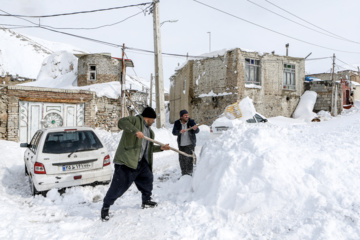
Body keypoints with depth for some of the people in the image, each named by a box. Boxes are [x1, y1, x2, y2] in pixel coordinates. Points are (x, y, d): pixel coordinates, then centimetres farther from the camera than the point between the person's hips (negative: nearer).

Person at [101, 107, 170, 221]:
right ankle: (105, 207, 10)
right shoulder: (136, 120, -5)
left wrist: (161, 148, 21)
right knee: (119, 185, -6)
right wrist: (135, 130, -32)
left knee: (148, 178, 17)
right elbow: (121, 122, -23)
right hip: (126, 161, -9)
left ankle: (146, 201, 37)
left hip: (140, 162, 9)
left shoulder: (148, 130, 22)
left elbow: (149, 148, 29)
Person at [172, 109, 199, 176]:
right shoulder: (177, 123, -3)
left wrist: (195, 129, -38)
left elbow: (197, 131, -14)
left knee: (189, 159, -8)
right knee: (182, 159, 7)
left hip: (190, 144, -2)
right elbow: (174, 132, -11)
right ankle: (184, 173, 22)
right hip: (181, 144, 2)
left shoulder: (191, 121, -8)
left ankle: (189, 172, 4)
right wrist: (180, 131, -31)